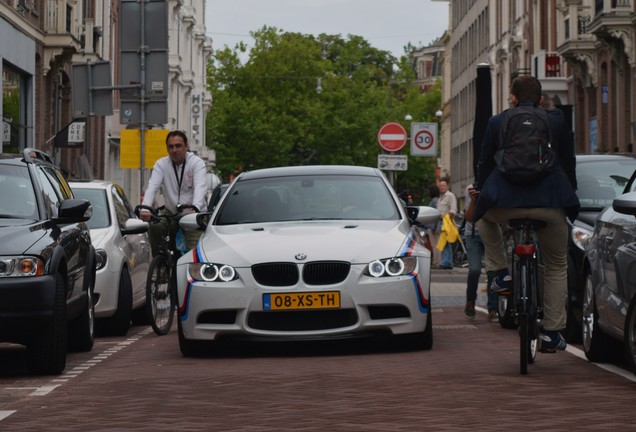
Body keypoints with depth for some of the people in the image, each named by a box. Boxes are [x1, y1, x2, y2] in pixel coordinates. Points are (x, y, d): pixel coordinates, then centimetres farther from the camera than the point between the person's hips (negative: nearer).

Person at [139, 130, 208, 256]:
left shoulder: (197, 163, -8)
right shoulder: (161, 164, 0)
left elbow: (200, 187, -24)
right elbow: (152, 187, -15)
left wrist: (194, 208, -45)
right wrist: (145, 208, -35)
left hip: (193, 214, -3)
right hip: (170, 213, 3)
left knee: (194, 252, -21)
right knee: (153, 226, -25)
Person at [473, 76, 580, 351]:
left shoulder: (497, 122, 8)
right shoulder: (558, 121, 9)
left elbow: (484, 164, 14)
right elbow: (569, 163, 16)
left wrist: (482, 194, 29)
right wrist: (569, 196, 28)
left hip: (505, 204, 0)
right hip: (550, 205, 0)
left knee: (485, 218, 36)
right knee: (557, 267, 17)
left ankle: (501, 273, 22)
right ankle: (551, 333, 12)